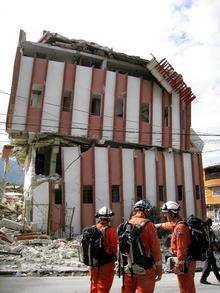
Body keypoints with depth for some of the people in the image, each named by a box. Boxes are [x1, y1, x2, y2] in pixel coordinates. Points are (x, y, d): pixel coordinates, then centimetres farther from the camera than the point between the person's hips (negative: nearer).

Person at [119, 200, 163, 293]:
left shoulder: (125, 226, 4)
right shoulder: (148, 225, -10)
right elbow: (155, 248, -11)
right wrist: (159, 269, -2)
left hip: (128, 270, 5)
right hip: (145, 271, -5)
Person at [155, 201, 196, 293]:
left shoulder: (180, 227, -21)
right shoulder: (175, 224, 9)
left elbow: (181, 249, -24)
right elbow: (167, 225, 34)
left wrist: (178, 265, -20)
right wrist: (158, 225, 50)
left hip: (184, 263, -10)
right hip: (185, 261, 10)